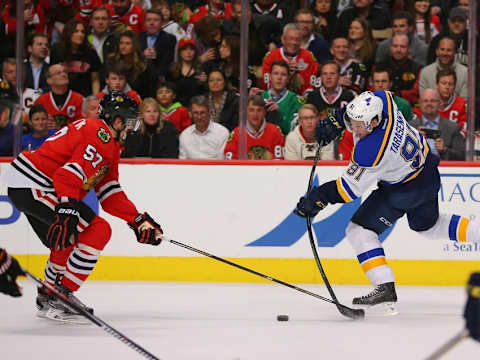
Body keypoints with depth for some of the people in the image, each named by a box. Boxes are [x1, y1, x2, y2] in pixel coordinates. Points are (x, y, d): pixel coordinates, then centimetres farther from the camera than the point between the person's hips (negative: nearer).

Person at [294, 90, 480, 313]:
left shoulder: (370, 151, -37)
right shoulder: (382, 100, -18)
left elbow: (351, 188, -28)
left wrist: (319, 198, -25)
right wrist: (336, 121, -1)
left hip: (405, 189, -9)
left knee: (359, 230, -8)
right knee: (429, 226, 31)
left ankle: (385, 288, -15)